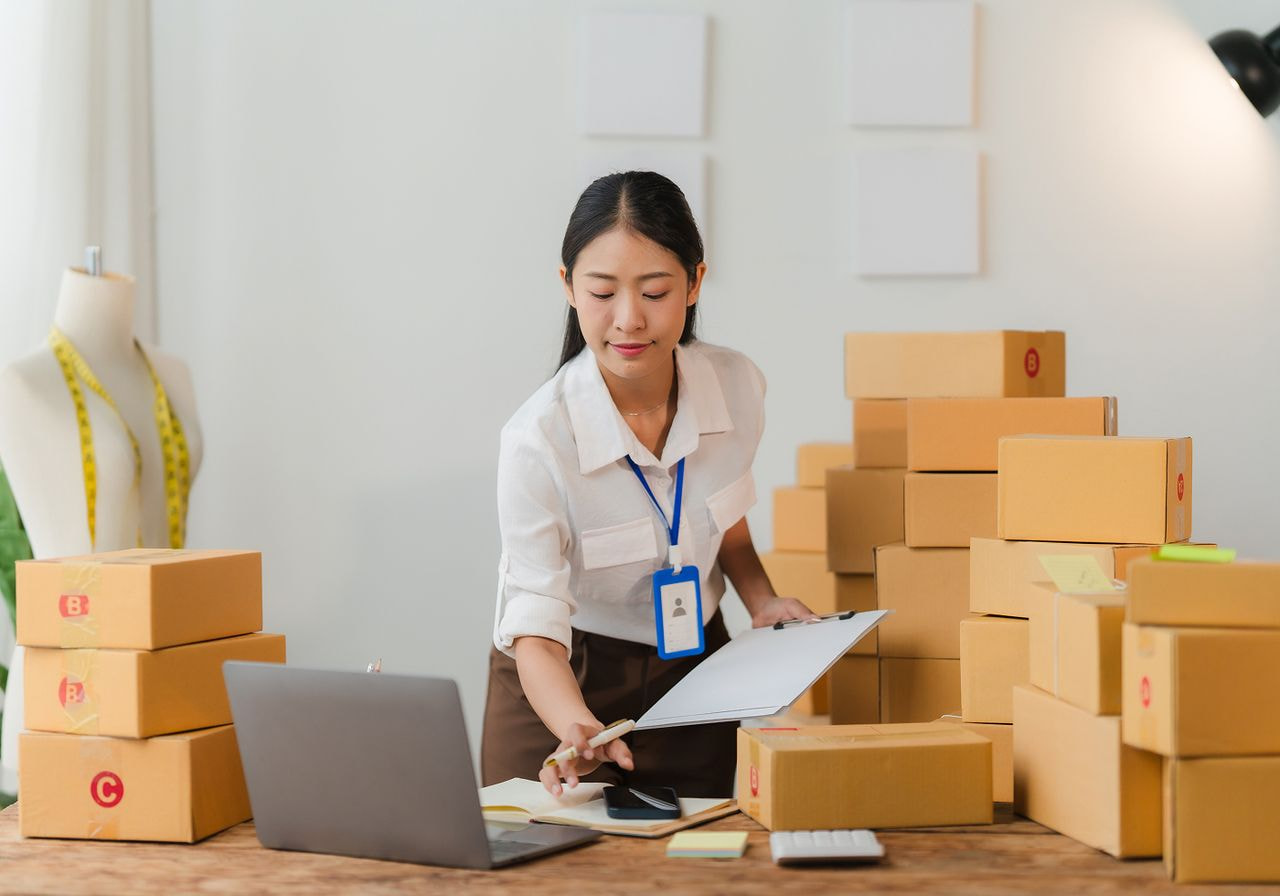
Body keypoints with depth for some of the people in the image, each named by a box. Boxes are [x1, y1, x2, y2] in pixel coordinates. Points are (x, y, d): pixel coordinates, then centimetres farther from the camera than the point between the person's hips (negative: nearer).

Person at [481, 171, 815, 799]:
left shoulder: (737, 387, -13)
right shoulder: (538, 440, -27)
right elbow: (535, 630, -28)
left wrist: (762, 600, -7)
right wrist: (578, 729, -46)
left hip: (694, 674, 4)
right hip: (568, 686, -4)